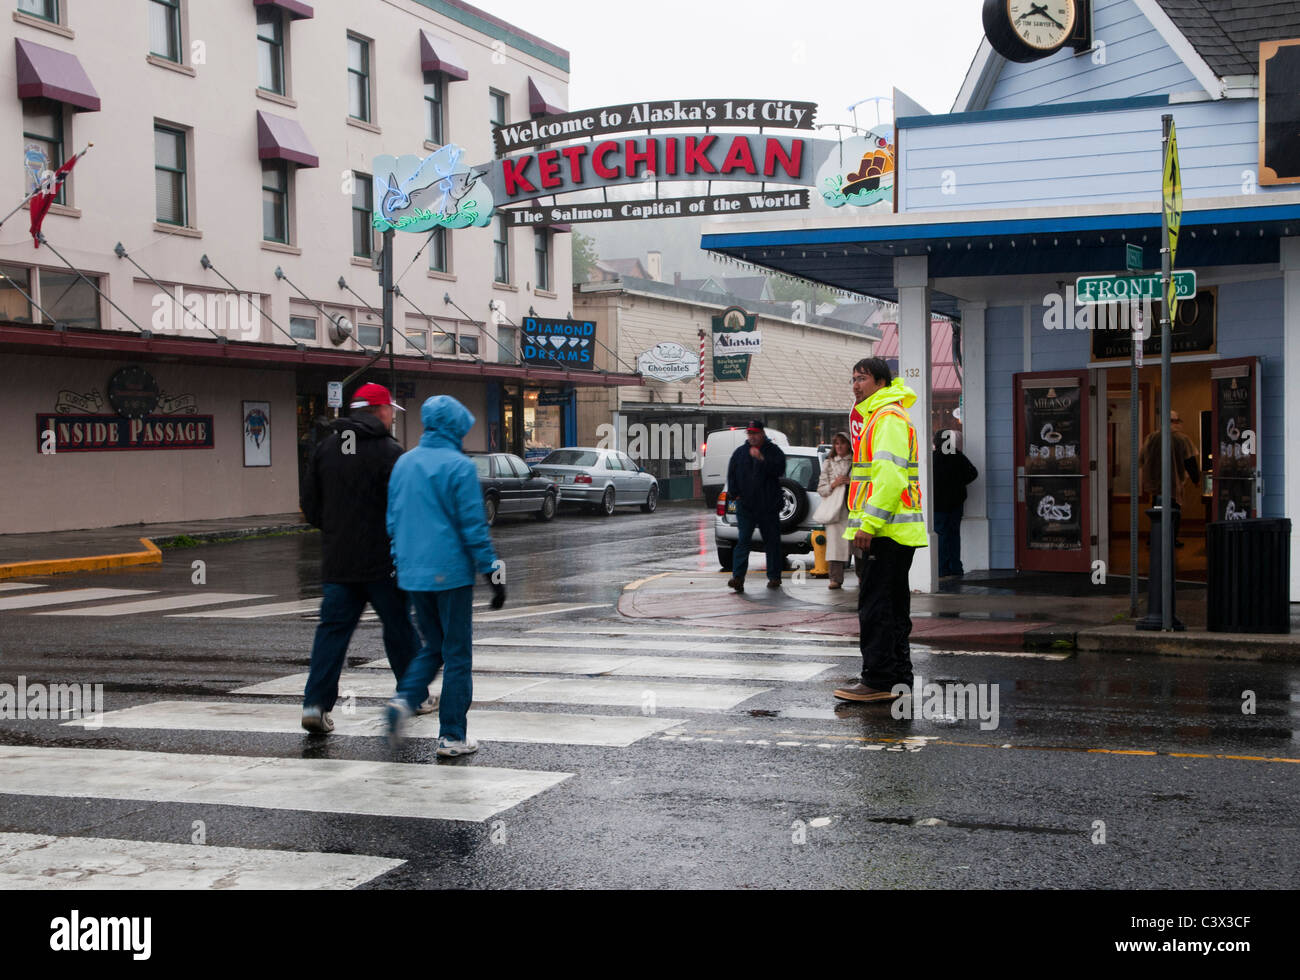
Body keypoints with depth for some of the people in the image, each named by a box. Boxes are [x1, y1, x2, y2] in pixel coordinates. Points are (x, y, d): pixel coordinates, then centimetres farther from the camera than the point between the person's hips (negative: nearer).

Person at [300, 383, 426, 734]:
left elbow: (309, 504, 10)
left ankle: (316, 703, -7)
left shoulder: (325, 447, 7)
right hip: (381, 560, -4)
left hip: (337, 561, 4)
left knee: (333, 628, 4)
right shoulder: (388, 451, -11)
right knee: (398, 626, 10)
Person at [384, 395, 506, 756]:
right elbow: (473, 526, -12)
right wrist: (492, 573, -7)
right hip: (450, 573, -6)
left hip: (412, 574, 6)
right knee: (457, 654, 3)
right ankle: (452, 736, 5)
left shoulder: (403, 463, 9)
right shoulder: (459, 466, -11)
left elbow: (393, 520, 15)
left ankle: (404, 700, -3)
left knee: (433, 646, 19)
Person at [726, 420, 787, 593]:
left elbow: (779, 470, -12)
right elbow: (731, 474, 12)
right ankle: (738, 577, -15)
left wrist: (762, 460, -21)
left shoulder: (773, 451, 2)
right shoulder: (740, 452, 11)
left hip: (768, 506, -1)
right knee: (743, 540, -7)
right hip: (745, 505, 1)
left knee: (772, 542, 6)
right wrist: (734, 493, 0)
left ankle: (774, 577, 16)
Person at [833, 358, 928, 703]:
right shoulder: (879, 417, 22)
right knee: (892, 606, 13)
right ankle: (898, 678, 17)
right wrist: (867, 522, 24)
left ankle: (877, 681, -7)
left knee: (875, 606, -9)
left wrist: (869, 522, -24)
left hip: (887, 531, -11)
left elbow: (890, 475, -22)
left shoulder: (889, 417, -12)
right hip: (893, 531, 11)